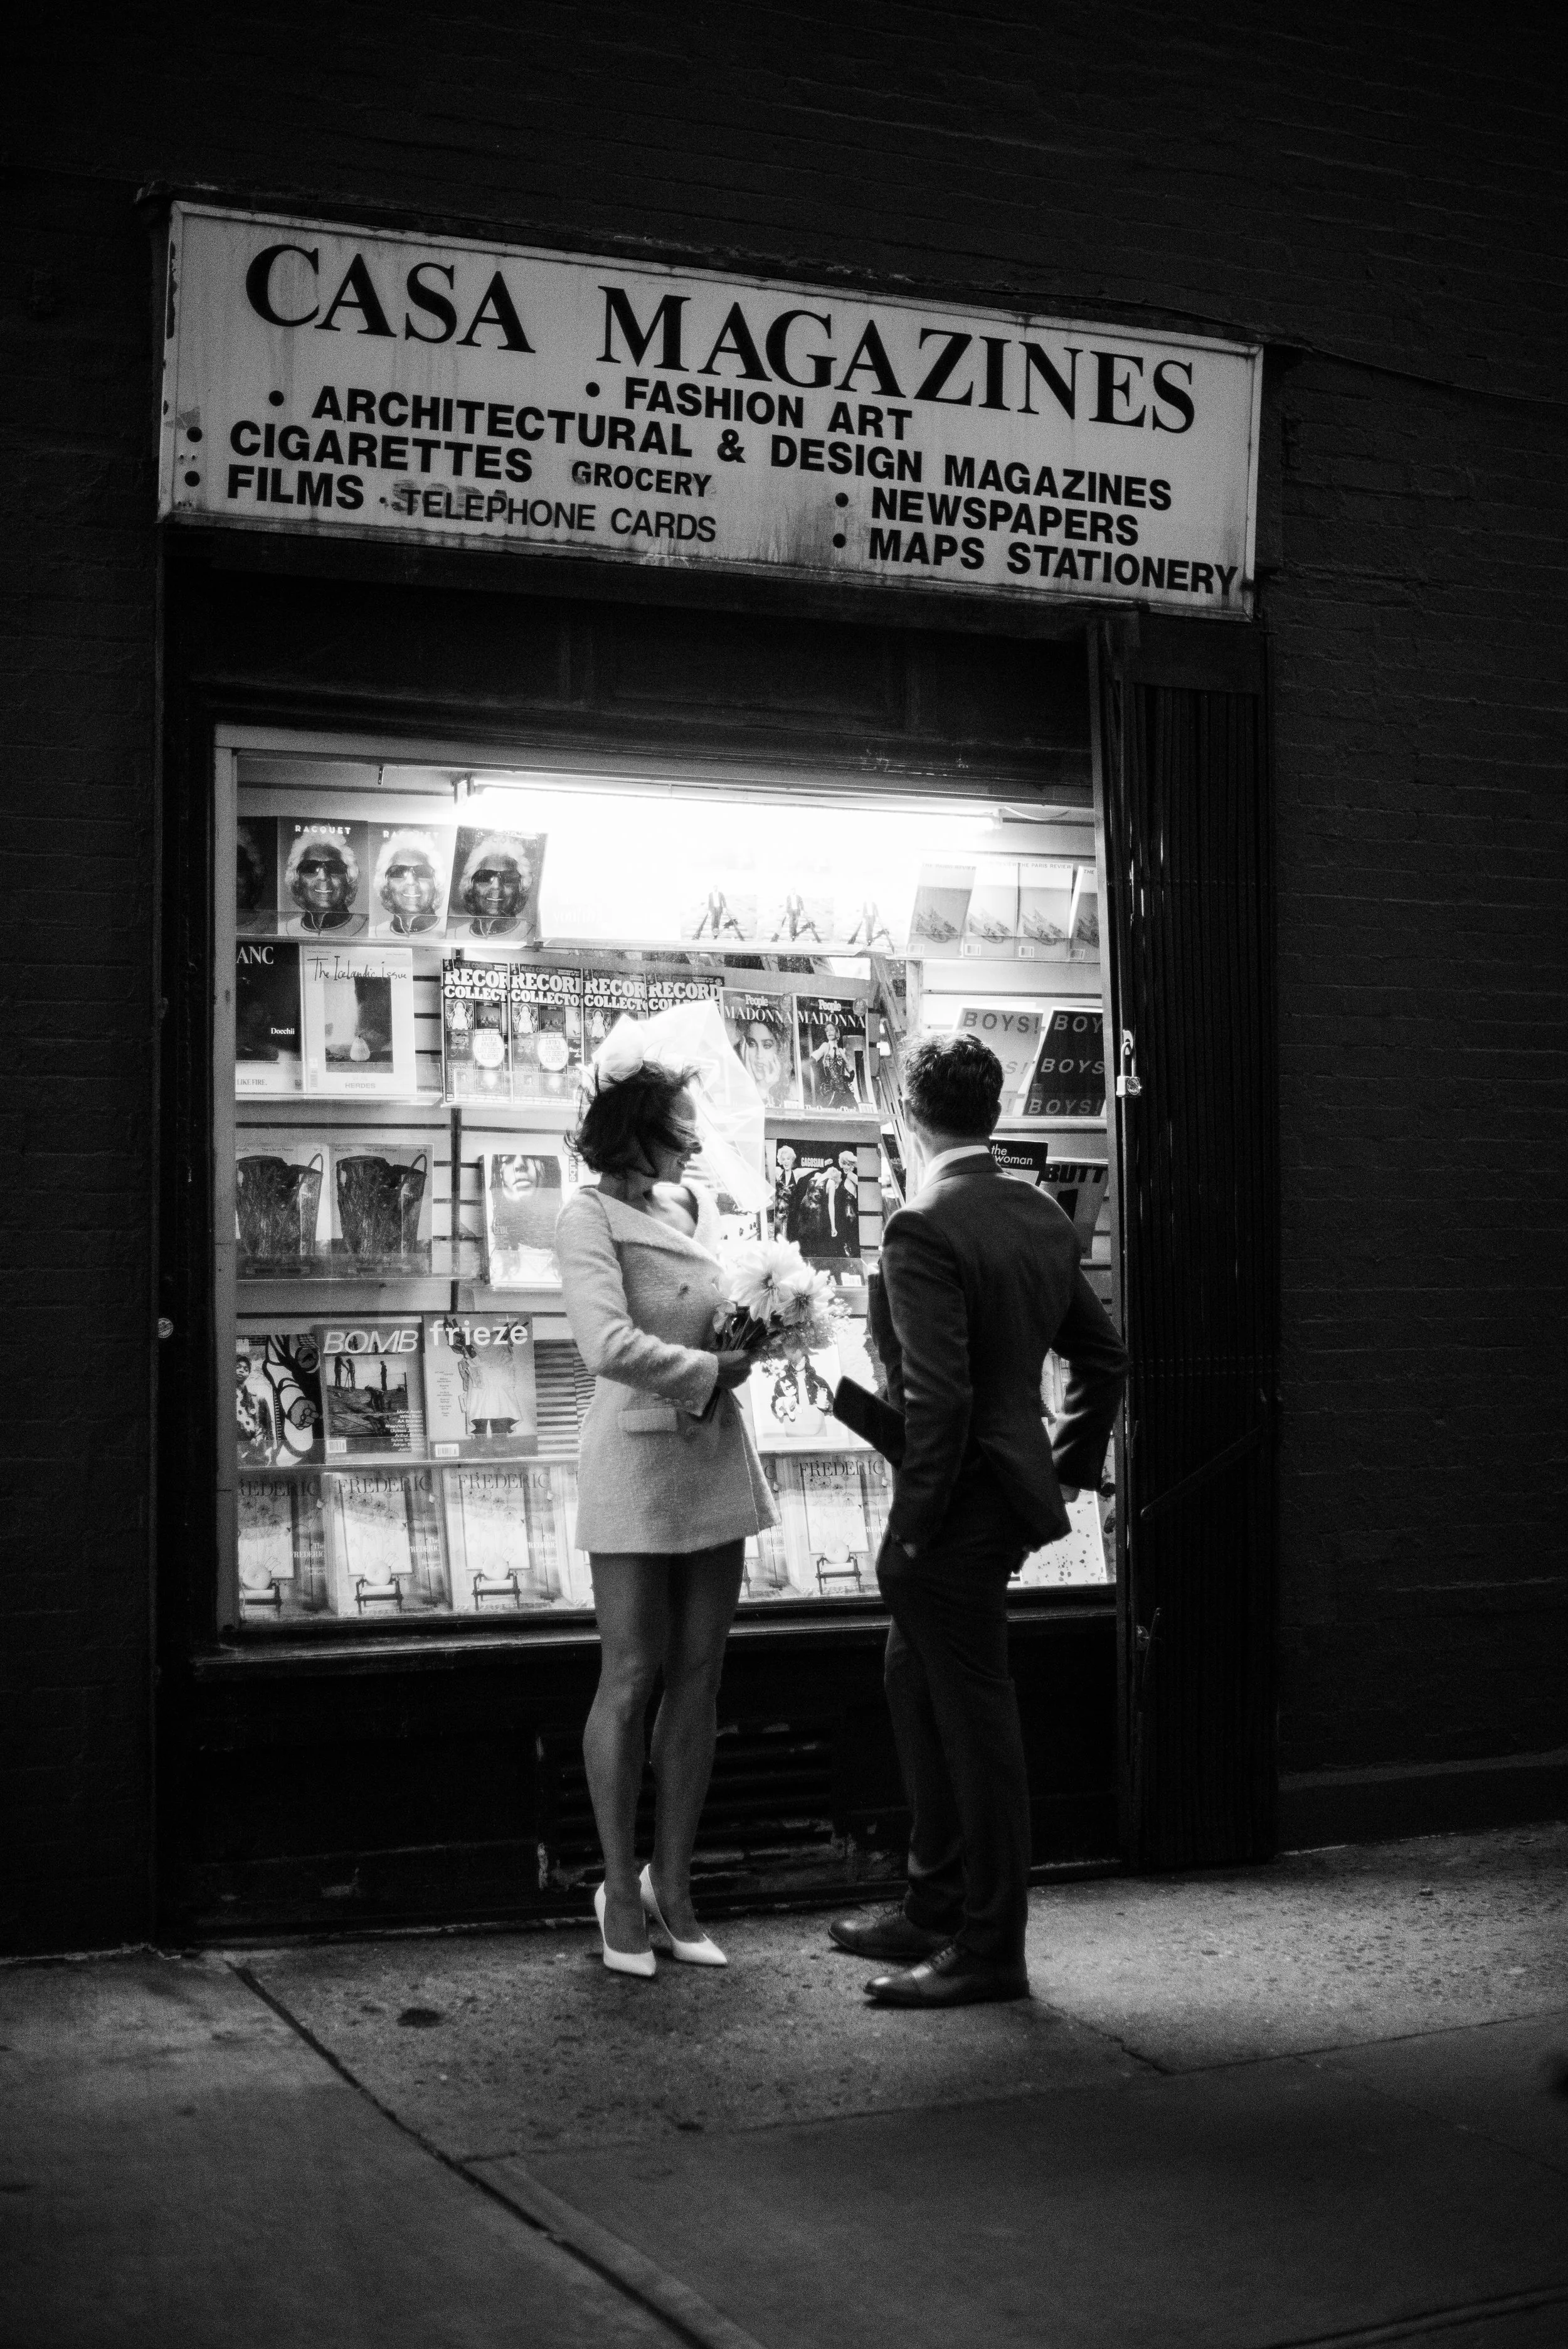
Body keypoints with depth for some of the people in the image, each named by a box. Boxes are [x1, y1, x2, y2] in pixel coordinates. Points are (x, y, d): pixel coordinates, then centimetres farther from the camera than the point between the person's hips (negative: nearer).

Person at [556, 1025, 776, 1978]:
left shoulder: (699, 1206, 13)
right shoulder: (589, 1219, -8)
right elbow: (610, 1346, -21)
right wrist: (712, 1369, -12)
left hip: (715, 1458, 7)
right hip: (637, 1460, -7)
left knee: (699, 1676, 8)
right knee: (632, 1677, -1)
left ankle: (674, 1884, 18)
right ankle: (621, 1891, 11)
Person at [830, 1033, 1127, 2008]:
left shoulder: (925, 1230, -19)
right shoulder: (1042, 1216, 7)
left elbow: (938, 1394, -24)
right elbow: (1104, 1355, 14)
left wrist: (917, 1520, -17)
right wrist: (1067, 1467, 21)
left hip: (958, 1506, -9)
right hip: (1015, 1484, 9)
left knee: (975, 1718, 1)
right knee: (916, 1685, 22)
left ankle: (991, 1950, 14)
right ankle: (937, 1907, 33)